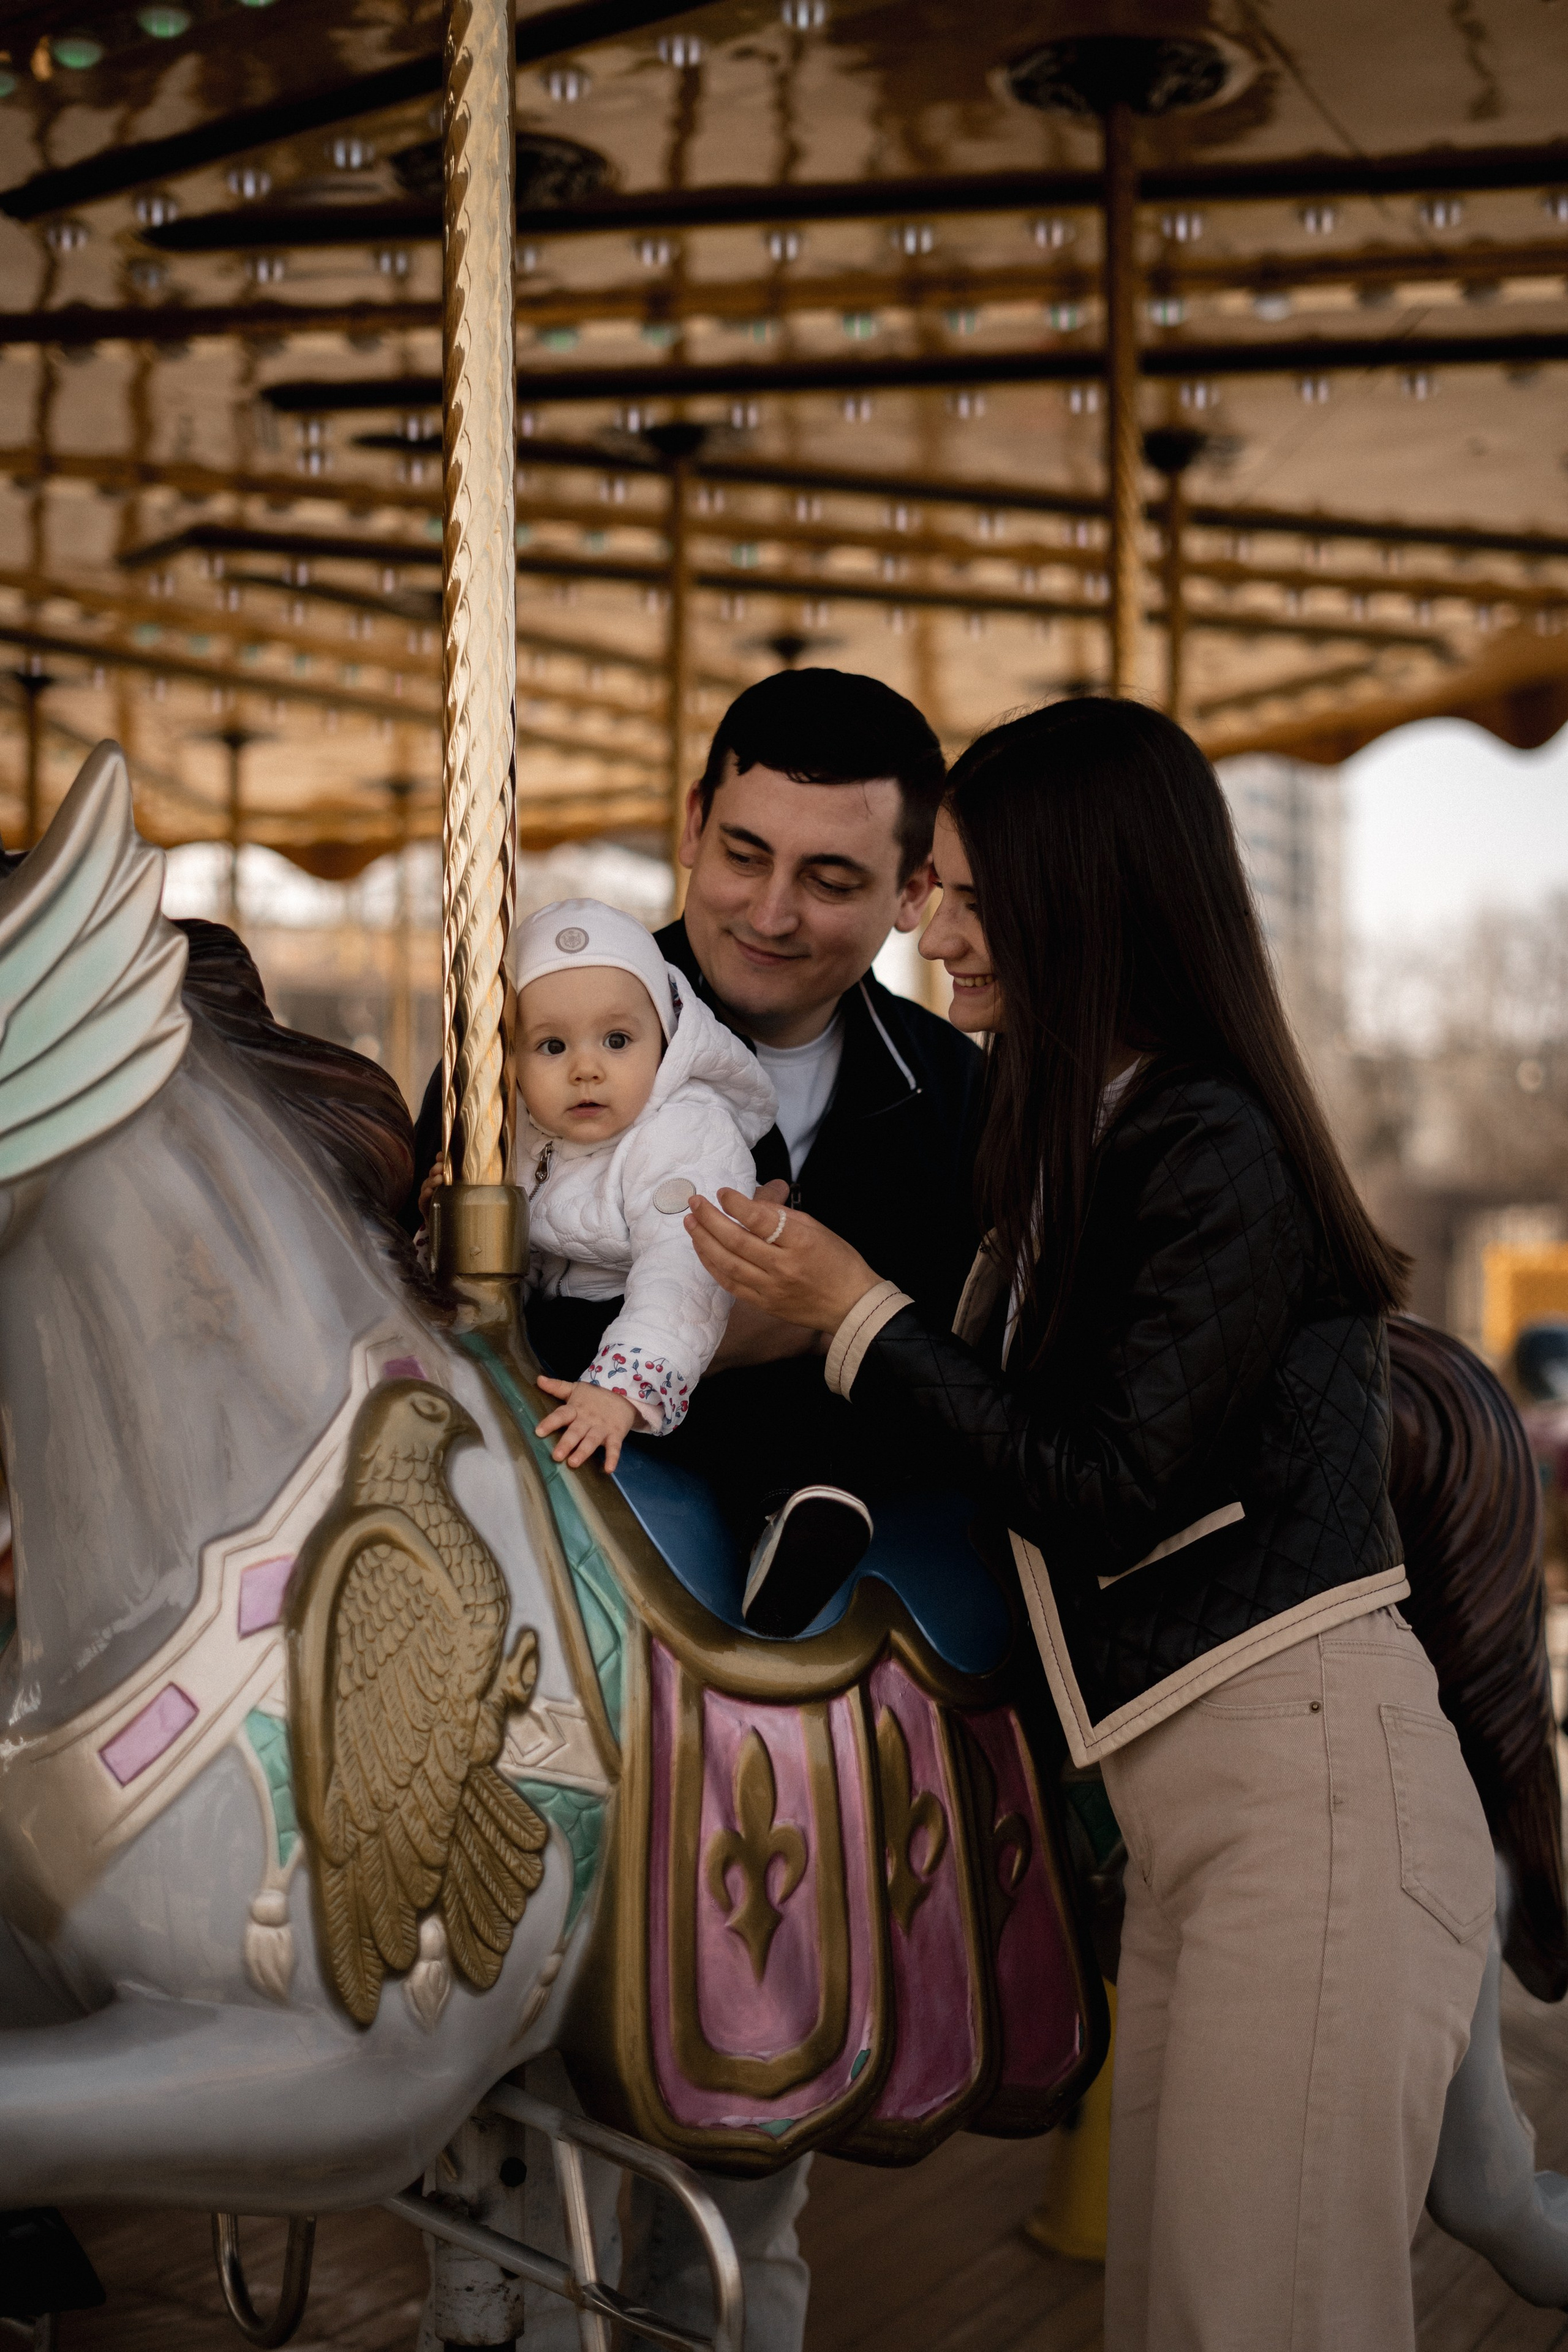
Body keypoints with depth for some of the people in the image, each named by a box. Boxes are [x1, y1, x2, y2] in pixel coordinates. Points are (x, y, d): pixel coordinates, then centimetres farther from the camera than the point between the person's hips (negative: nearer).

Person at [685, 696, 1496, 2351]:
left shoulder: (1213, 1149, -14)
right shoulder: (1069, 1136, 14)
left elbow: (1107, 1495, -16)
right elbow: (1019, 1435, 17)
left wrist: (859, 1318, -10)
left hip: (1311, 1784, -9)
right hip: (1186, 1806, 10)